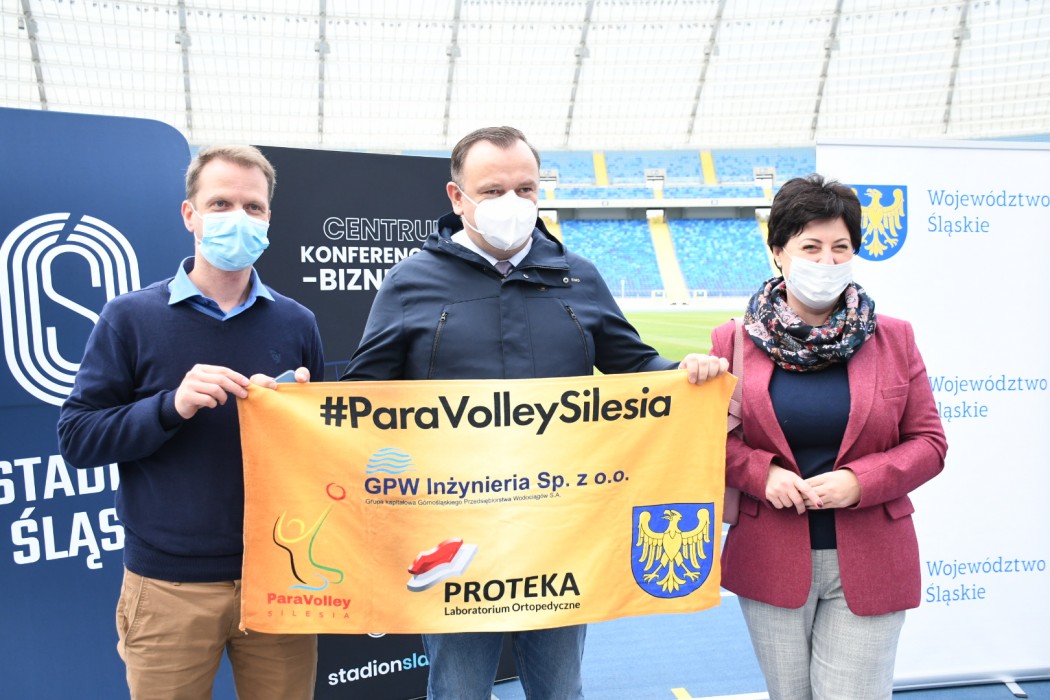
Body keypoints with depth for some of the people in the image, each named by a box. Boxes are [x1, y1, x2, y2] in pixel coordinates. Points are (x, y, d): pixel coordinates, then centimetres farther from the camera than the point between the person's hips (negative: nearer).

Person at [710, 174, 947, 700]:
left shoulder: (894, 339, 0)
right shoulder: (732, 340, -2)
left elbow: (928, 442, 1)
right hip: (771, 560, 1)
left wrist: (860, 481, -15)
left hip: (867, 564, 0)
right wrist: (761, 472, -15)